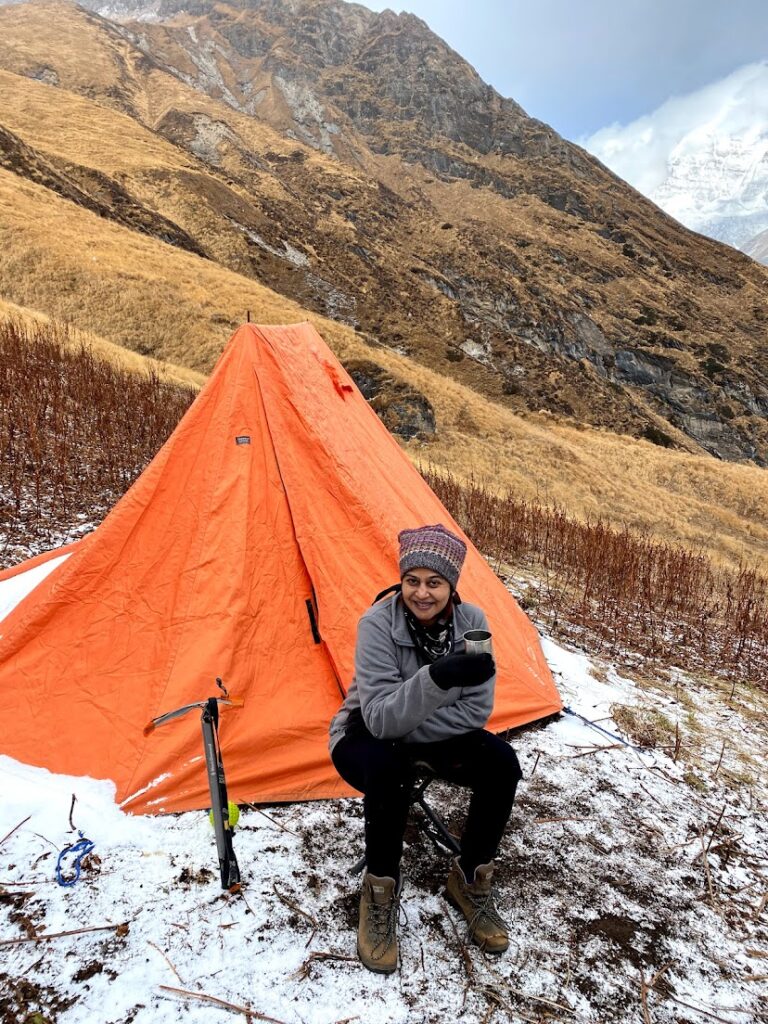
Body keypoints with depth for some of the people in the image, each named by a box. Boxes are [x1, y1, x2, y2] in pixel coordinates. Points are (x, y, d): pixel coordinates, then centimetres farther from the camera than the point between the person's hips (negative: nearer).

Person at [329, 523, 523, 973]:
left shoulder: (471, 621, -18)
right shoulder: (378, 624, -28)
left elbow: (475, 710, -15)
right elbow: (380, 717, -36)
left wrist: (411, 734, -22)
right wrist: (436, 677, -52)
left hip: (434, 736, 4)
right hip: (368, 738, -3)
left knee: (501, 763, -21)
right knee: (389, 769, -37)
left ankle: (470, 879, 2)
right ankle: (381, 890, -10)